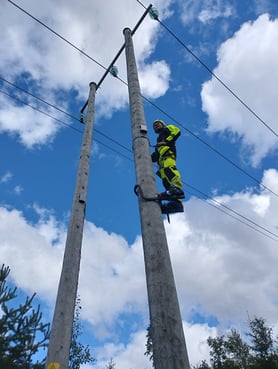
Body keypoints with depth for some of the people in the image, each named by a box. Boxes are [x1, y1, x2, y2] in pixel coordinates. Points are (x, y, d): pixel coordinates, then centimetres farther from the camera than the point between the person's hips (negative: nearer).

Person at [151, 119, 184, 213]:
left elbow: (176, 131, 4)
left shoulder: (167, 128, 28)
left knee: (168, 168, -34)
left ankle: (177, 188, -54)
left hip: (168, 151, -6)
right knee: (165, 179, -15)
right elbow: (155, 156, 32)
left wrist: (166, 141, -6)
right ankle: (176, 202, -32)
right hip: (161, 158, 6)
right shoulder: (159, 138, 43)